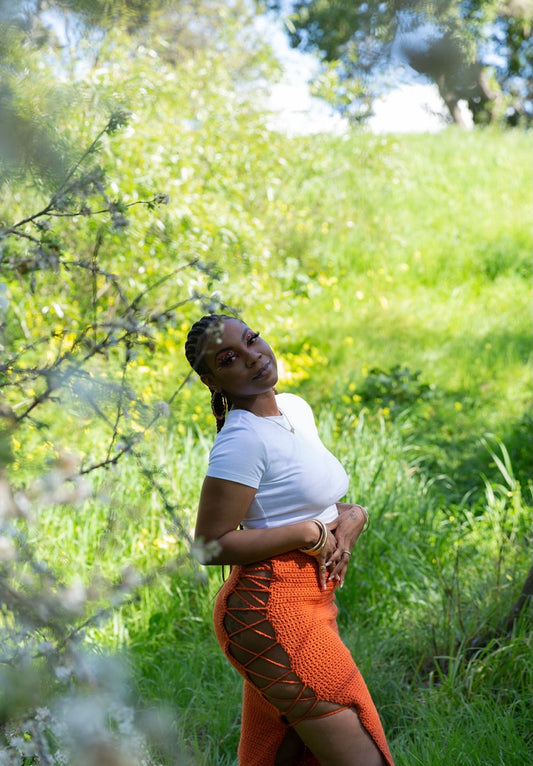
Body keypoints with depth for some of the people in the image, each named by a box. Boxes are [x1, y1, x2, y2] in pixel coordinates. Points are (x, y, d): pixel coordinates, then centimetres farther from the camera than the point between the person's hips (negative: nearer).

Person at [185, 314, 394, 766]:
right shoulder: (242, 440, -17)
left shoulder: (296, 408, 11)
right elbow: (210, 545, -18)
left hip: (313, 603, 9)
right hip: (273, 611, -9)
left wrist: (352, 515, -1)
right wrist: (311, 534, -15)